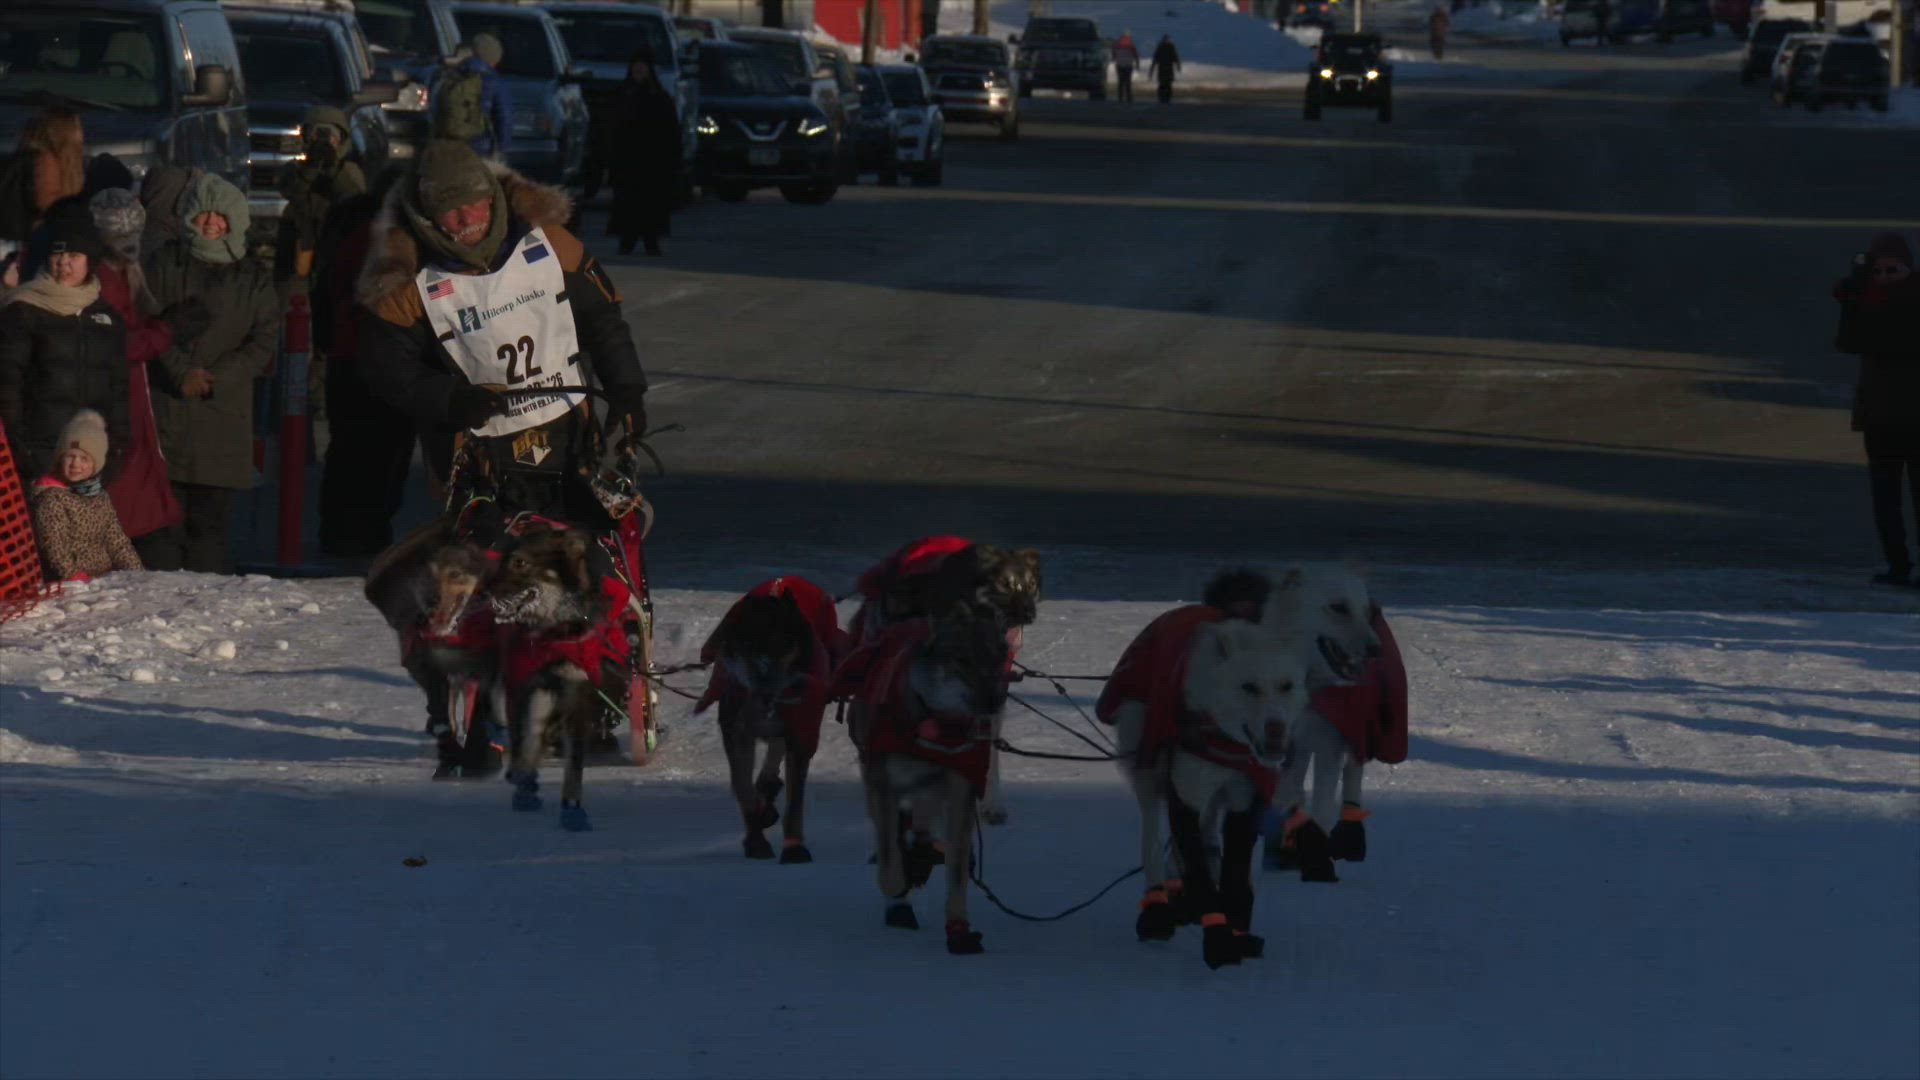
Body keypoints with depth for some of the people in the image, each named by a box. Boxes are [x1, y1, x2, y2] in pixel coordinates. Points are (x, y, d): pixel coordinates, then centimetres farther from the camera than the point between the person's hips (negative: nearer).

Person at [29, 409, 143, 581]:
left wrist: (138, 574, 5)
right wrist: (75, 577, -23)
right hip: (71, 586, -6)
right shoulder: (51, 498, -5)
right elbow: (54, 548, -11)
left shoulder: (101, 497, 16)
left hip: (107, 579, 6)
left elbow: (117, 542, 17)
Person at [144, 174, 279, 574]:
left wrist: (216, 377, -10)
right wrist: (182, 372, -12)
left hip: (225, 409, 1)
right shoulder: (166, 262, 9)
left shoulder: (253, 278, 11)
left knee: (211, 522, 2)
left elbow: (264, 342, 4)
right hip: (168, 407, -1)